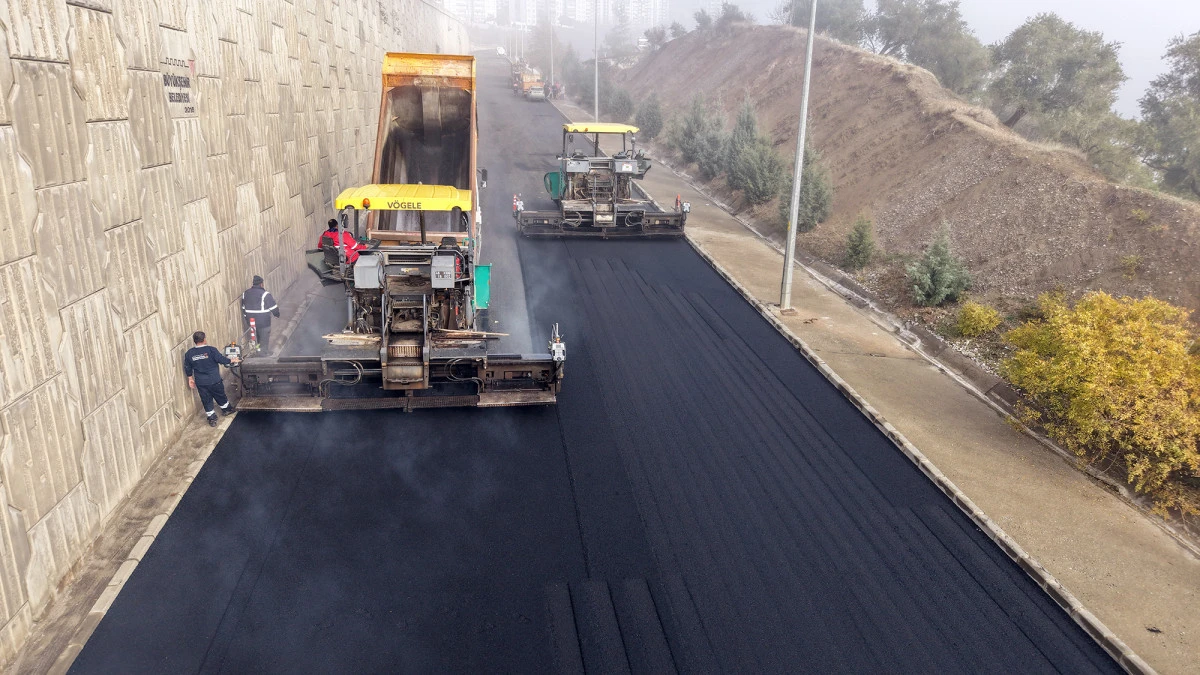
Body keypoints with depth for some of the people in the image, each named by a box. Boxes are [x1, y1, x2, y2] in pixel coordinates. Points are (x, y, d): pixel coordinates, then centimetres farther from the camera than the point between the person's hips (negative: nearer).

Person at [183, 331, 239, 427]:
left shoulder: (189, 354, -5)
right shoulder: (211, 350, -18)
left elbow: (187, 368, 4)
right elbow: (222, 360, -12)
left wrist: (190, 379, 17)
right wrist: (232, 361, 5)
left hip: (200, 383, 2)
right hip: (214, 381, -2)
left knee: (206, 400, 14)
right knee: (220, 396, 20)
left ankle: (212, 418, 20)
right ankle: (226, 409, 41)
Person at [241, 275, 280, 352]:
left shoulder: (245, 293, 3)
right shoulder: (265, 294, -17)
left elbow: (244, 309, 12)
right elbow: (274, 309, -13)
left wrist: (247, 322, 22)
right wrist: (277, 314, 9)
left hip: (251, 323, 7)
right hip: (264, 323, -6)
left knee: (258, 342, 22)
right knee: (263, 344, 5)